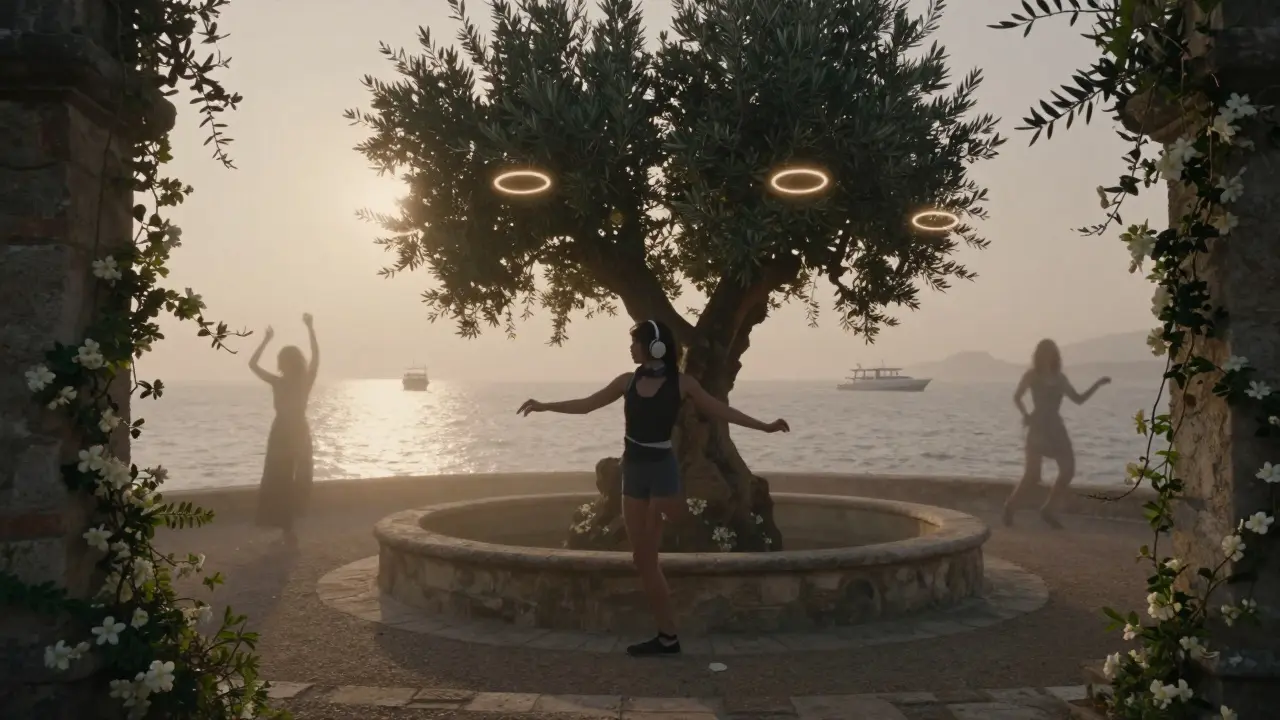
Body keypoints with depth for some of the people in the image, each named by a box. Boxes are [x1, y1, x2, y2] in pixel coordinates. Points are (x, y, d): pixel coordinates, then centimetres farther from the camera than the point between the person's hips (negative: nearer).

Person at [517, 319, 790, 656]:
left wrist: (765, 426, -7)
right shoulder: (629, 381, 6)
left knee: (648, 555, -4)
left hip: (662, 470, -5)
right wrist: (544, 406, 12)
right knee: (642, 558, 5)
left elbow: (721, 411, -1)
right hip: (633, 471, 5)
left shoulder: (681, 383, -5)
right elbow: (586, 405, 12)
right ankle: (667, 635, 14)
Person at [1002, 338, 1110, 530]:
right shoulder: (1031, 375, -1)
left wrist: (1097, 384, 6)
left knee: (1068, 471, -3)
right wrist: (1025, 414, -23)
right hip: (1038, 427, -5)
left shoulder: (1060, 378, 12)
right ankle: (1010, 505, 10)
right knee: (1032, 475, -12)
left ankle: (1047, 509, 13)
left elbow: (1079, 399, 14)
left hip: (1056, 427, 5)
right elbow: (1017, 397, -6)